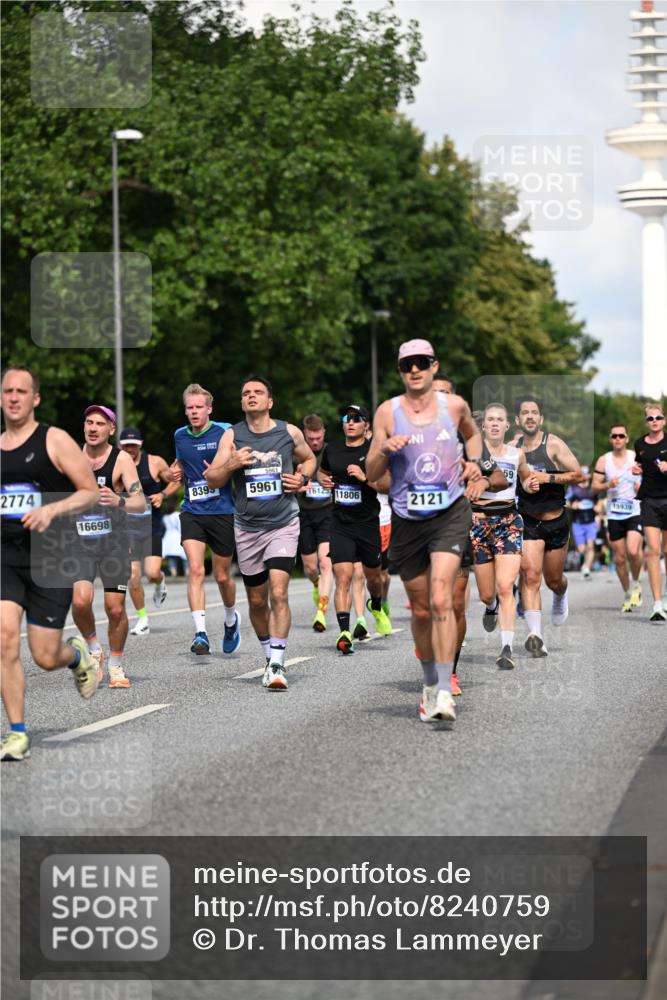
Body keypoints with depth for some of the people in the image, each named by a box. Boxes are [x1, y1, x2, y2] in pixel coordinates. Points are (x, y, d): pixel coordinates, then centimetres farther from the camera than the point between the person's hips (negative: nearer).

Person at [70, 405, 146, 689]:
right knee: (80, 601, -19)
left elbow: (140, 503, -19)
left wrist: (119, 501, -37)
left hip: (114, 540, -2)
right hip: (80, 541, 2)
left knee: (115, 608, -4)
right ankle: (93, 648, 8)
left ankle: (115, 665, 18)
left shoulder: (121, 459, -7)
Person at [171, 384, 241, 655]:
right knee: (195, 570, -16)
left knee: (222, 576, 9)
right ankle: (200, 633, -20)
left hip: (223, 512, -2)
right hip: (192, 512, 3)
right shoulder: (180, 436, 9)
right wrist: (177, 473, 5)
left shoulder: (224, 432, -6)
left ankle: (231, 618, 38)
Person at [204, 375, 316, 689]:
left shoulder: (289, 432, 1)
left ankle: (276, 664, -17)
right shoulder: (232, 436, 1)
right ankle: (268, 653, 32)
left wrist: (302, 478, -1)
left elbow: (309, 458, 20)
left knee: (278, 593, -17)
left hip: (283, 525, -2)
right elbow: (211, 480, -2)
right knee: (257, 600, 11)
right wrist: (230, 465, -21)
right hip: (247, 527, 2)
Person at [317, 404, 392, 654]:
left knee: (373, 576, 17)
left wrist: (364, 477, -24)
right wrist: (323, 480, 3)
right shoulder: (332, 449, 6)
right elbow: (322, 471, 25)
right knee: (342, 578, -13)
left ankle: (377, 607, 50)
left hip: (368, 523, -1)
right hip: (340, 524, 1)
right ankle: (344, 632, -20)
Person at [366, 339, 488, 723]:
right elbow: (372, 475, 2)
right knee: (421, 610, 9)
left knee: (441, 601, -19)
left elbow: (473, 434, 27)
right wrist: (385, 450, -18)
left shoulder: (454, 405, 4)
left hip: (450, 514, -1)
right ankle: (430, 684, 30)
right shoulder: (387, 412, 1)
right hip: (407, 519, 1)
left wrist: (474, 462, 7)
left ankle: (444, 692, -21)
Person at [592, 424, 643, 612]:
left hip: (636, 513, -2)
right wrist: (607, 485, -15)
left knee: (633, 551, -21)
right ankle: (627, 595, 20)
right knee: (619, 558, 4)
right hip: (614, 516, 2)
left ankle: (636, 585, 5)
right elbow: (594, 487, 4)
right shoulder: (603, 460, 4)